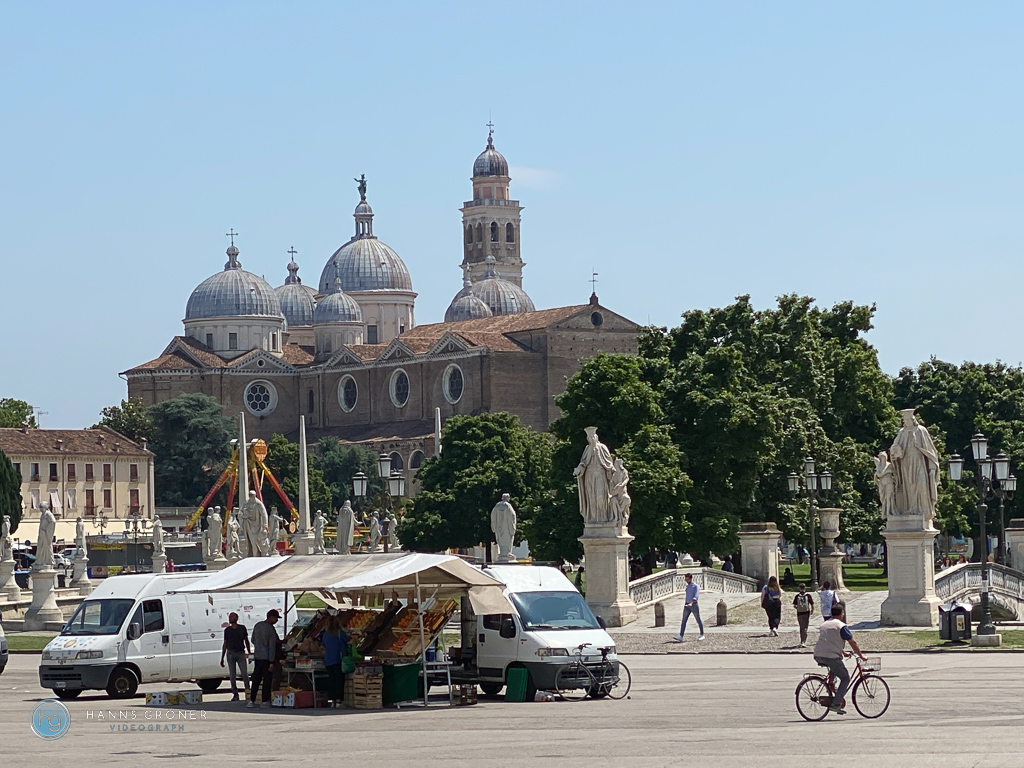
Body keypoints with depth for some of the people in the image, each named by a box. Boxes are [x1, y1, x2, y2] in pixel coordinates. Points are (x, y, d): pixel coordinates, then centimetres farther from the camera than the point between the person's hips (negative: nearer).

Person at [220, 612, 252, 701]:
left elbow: (246, 641, 12)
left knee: (244, 673, -13)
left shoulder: (242, 628, 7)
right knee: (232, 675, 1)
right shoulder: (227, 630, 9)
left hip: (241, 653, -1)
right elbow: (225, 644, 13)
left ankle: (247, 690, -8)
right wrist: (222, 658, 11)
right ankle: (235, 694, 7)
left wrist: (249, 653, 7)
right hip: (230, 653, 2)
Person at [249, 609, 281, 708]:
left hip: (257, 656, 6)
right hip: (267, 658, -6)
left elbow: (253, 640, 16)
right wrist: (272, 662, -15)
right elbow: (272, 647, -16)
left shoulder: (257, 625, 6)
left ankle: (252, 701, 8)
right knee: (267, 680, 1)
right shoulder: (271, 629, -14)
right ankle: (265, 701, 2)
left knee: (256, 679, 10)